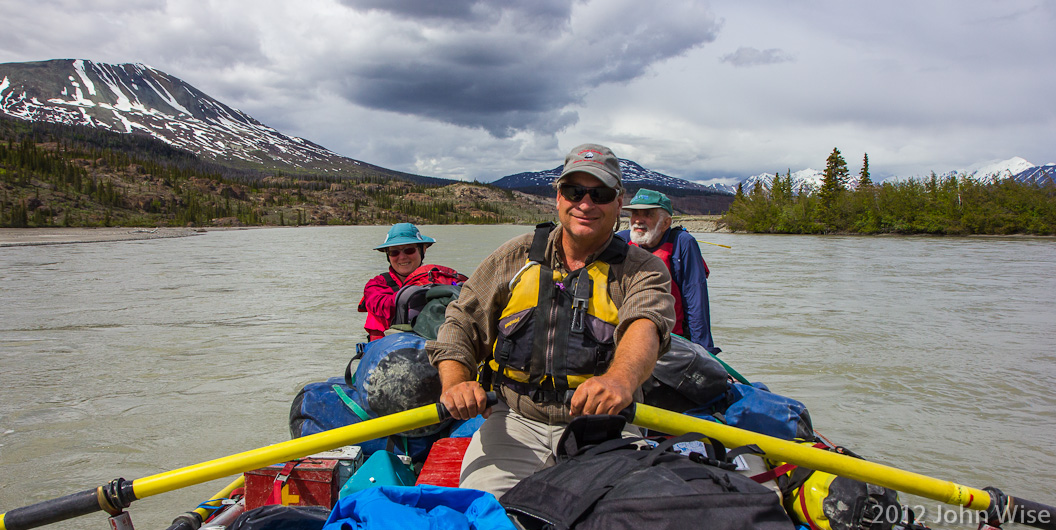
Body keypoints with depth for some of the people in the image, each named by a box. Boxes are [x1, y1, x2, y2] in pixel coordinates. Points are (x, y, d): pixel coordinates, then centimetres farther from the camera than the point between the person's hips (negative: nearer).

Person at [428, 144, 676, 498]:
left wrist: (620, 378, -44)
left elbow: (644, 326, -19)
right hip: (514, 420, 2)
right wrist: (455, 383, -12)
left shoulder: (643, 269, 3)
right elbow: (460, 324, 10)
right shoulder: (514, 257, 10)